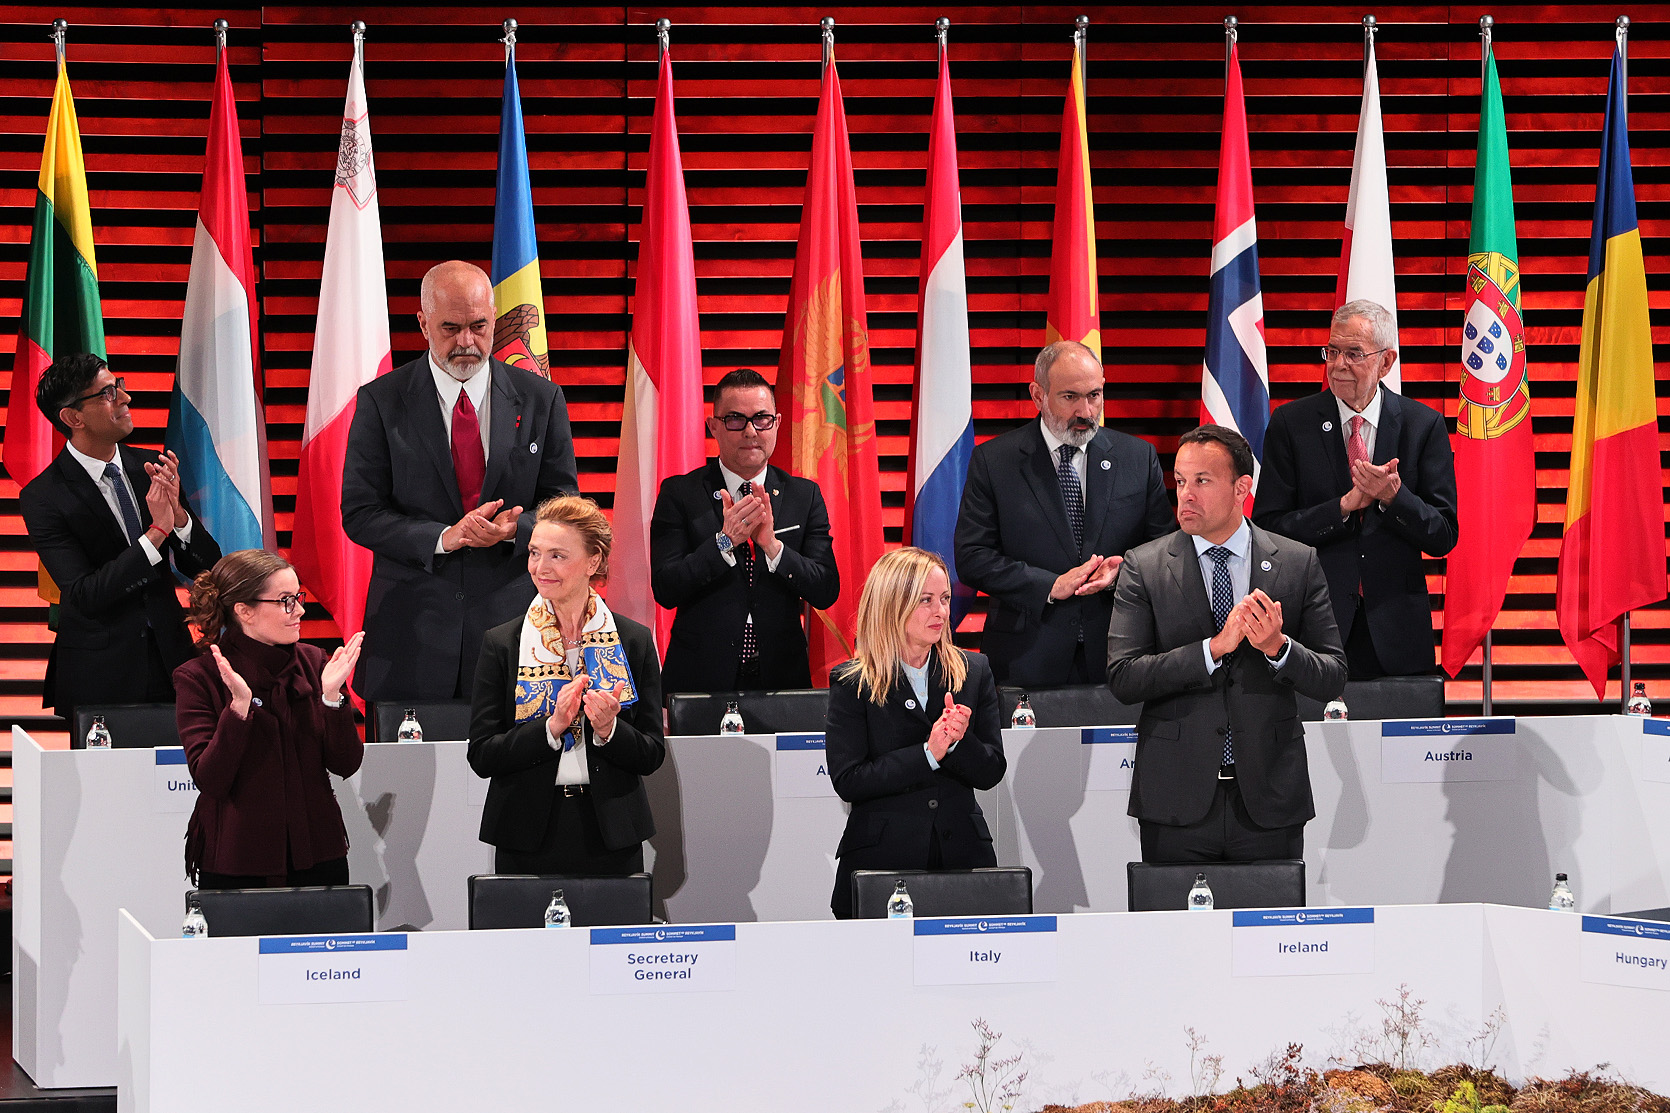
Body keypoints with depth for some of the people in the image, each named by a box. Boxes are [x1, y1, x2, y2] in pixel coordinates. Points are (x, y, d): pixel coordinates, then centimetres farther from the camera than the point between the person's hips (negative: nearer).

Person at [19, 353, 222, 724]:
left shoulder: (147, 467, 4)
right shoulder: (42, 497, -11)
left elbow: (207, 565, 5)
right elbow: (84, 595, -19)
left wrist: (177, 512, -16)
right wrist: (157, 532, -25)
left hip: (170, 662, 4)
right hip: (99, 677, -4)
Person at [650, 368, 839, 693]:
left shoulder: (805, 495, 6)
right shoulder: (679, 494, 0)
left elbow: (827, 592, -3)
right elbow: (664, 589, -9)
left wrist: (772, 545, -17)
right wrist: (724, 541, -20)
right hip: (701, 677, -2)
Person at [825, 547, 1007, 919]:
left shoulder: (973, 672, 9)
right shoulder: (851, 684, -1)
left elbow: (991, 773, 5)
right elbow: (847, 782, -10)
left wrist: (958, 743, -16)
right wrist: (928, 754, -17)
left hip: (962, 853, 3)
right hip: (880, 857, -3)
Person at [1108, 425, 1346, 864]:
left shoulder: (1299, 564, 5)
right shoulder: (1143, 568, 2)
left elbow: (1332, 679, 3)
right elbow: (1122, 678, -8)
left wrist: (1278, 647, -17)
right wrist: (1214, 647, -17)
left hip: (1268, 800, 1)